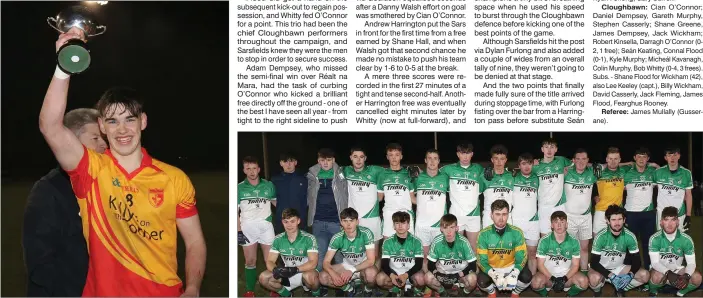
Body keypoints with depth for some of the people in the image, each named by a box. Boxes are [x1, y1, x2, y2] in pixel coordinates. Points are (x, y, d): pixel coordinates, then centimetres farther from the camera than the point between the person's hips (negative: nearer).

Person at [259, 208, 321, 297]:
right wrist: (275, 269, -30)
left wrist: (295, 269, -38)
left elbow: (313, 263, -22)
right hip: (287, 275, 4)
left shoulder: (309, 238, -15)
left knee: (310, 276, -38)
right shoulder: (278, 239, -3)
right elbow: (269, 262, -5)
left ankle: (316, 294, -4)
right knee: (263, 278, -18)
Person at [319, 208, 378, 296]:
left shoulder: (366, 233, -22)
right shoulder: (337, 238, -15)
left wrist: (352, 270, -36)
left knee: (371, 273, -38)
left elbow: (371, 260, -24)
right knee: (323, 277, -20)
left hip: (364, 267, -3)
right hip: (346, 266, 3)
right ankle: (348, 288, 5)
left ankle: (368, 290, -2)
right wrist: (333, 274, -36)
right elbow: (326, 262, -14)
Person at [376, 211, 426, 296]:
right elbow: (384, 263, -7)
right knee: (380, 279, -29)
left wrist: (406, 275, -27)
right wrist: (391, 275, -28)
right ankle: (408, 287, -6)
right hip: (394, 273, 2)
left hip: (410, 273, -2)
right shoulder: (388, 242, -1)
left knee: (420, 279, -35)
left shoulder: (416, 241, -4)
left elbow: (419, 264, -10)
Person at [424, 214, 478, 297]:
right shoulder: (437, 242, -15)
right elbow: (430, 265, -7)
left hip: (460, 274, -1)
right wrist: (436, 273, -26)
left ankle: (466, 292, 2)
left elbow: (472, 265, -13)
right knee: (428, 277, -27)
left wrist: (460, 274, -25)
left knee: (472, 278, -33)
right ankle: (442, 292, 4)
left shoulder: (463, 241, -18)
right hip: (443, 275, 1)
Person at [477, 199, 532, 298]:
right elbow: (482, 260, -13)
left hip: (511, 268, 1)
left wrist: (514, 275, -30)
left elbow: (522, 257, -12)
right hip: (492, 270, 0)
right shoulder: (484, 234, -14)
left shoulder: (516, 232, -12)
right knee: (482, 282, -30)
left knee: (527, 277, -28)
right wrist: (494, 275, -32)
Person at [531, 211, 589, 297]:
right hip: (548, 274, -1)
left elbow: (575, 265, -2)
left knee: (584, 282, -27)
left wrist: (564, 278, -18)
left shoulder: (574, 242, -6)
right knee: (536, 282, -33)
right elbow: (540, 264, -7)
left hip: (567, 274, 1)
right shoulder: (544, 241, -10)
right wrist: (552, 279, -20)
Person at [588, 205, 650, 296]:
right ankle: (597, 291, 0)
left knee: (645, 275, -18)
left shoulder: (630, 236, -14)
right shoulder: (600, 236, -22)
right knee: (594, 278, -37)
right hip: (602, 268, -3)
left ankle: (620, 288, 6)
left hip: (619, 268, 3)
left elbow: (636, 260, -9)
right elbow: (594, 263, -22)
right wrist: (611, 276, -32)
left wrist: (630, 275, -28)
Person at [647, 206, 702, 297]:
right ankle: (653, 292, 0)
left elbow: (691, 263, -12)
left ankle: (680, 293, 6)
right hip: (661, 269, -2)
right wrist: (668, 274, -37)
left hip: (678, 269, 2)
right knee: (656, 277, -36)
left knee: (697, 278, -24)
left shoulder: (686, 239, -12)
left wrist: (686, 276, -33)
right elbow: (655, 262, -20)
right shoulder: (655, 239, -18)